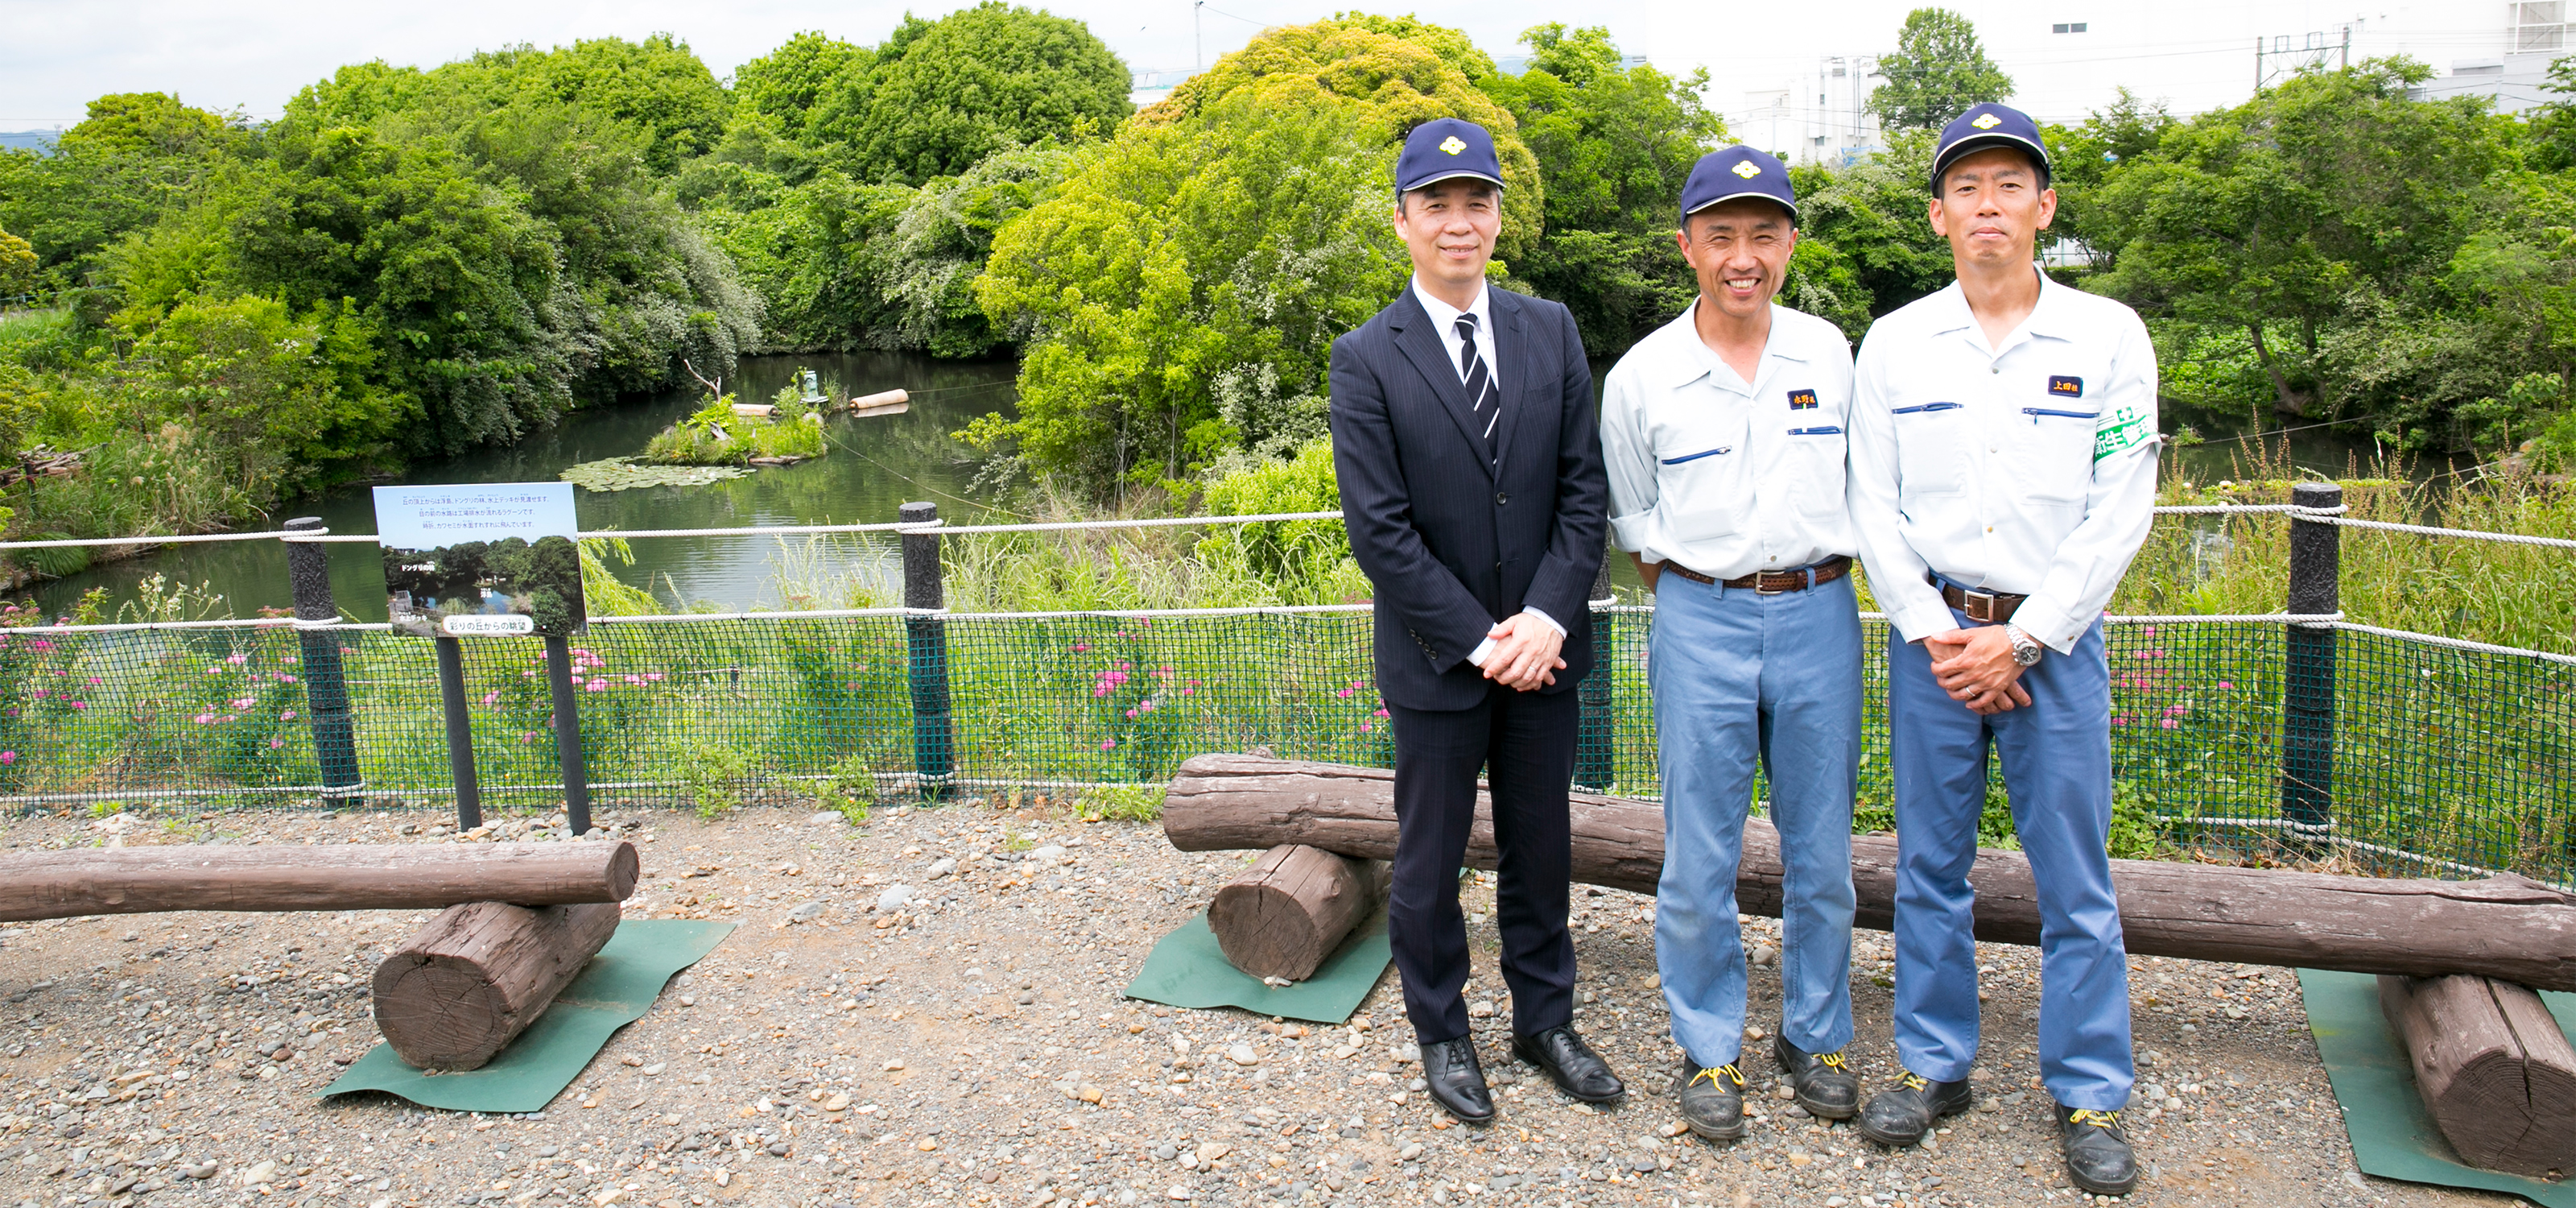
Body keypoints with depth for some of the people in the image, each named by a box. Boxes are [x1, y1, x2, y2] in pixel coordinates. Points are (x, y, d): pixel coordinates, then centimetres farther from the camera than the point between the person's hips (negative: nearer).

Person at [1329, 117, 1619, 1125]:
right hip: (1436, 661, -3)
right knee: (1430, 859, 11)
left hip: (1542, 650, 3)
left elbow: (1584, 489, 0)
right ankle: (1441, 1033, 30)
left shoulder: (1550, 332, 3)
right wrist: (1477, 639, -14)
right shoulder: (1367, 360, -8)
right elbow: (1379, 530, -12)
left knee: (1541, 848, 16)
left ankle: (1544, 1019, 34)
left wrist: (1546, 617, -11)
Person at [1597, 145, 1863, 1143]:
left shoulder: (1830, 352, 3)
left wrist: (1813, 590, 11)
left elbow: (1857, 484, 15)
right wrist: (1695, 607, 7)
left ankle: (1815, 1034, 28)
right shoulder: (1641, 377, -3)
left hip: (1819, 615, 2)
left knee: (1821, 847, 9)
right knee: (1699, 855, 3)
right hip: (1700, 622, -2)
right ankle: (1709, 1050, 21)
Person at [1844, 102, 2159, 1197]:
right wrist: (1933, 634, -6)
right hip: (1932, 636, 2)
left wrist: (2020, 640, -10)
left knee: (2075, 879, 3)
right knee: (1930, 866, 9)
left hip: (2054, 638, -1)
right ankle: (1934, 1064, 23)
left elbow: (2120, 513, -4)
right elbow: (1873, 506, 4)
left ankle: (2089, 1094, 17)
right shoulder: (1894, 343, 4)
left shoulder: (2107, 336, -1)